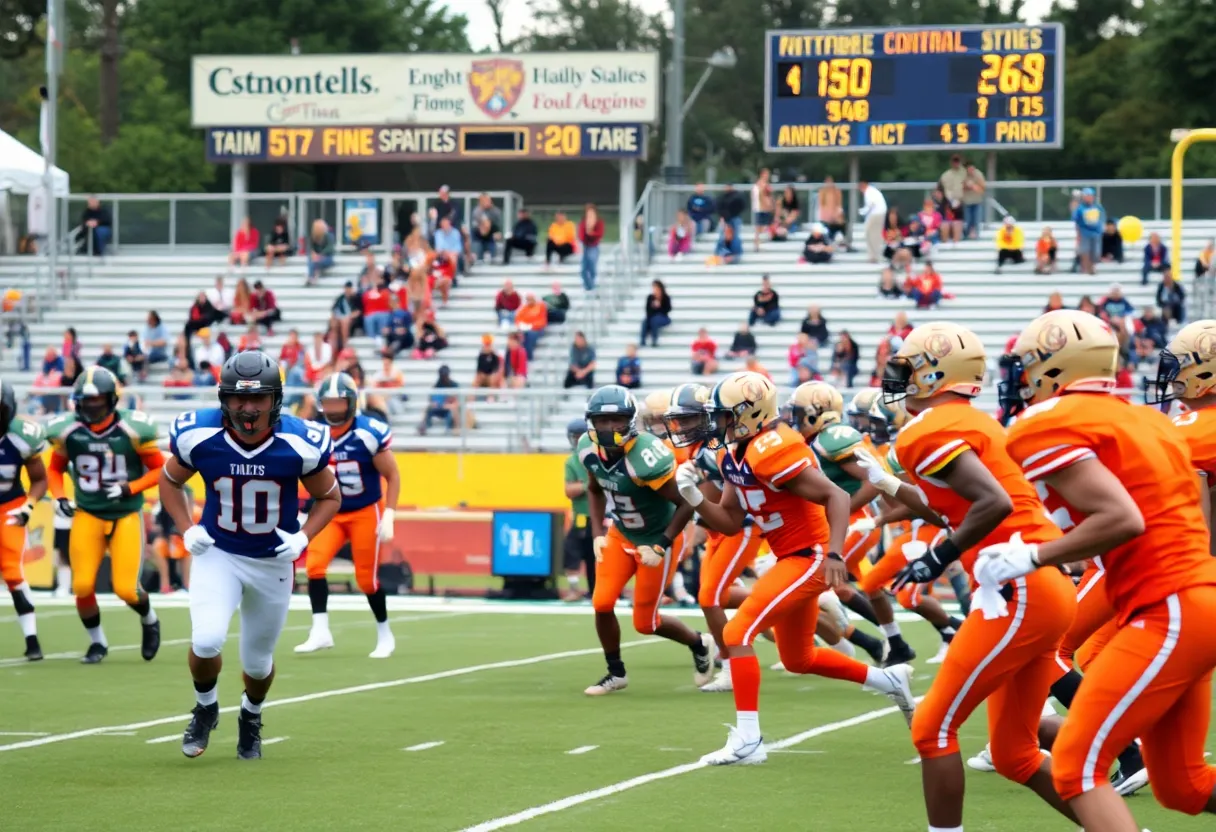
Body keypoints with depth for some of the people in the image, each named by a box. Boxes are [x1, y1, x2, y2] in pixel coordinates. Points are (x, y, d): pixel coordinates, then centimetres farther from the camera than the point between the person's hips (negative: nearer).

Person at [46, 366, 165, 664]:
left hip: (126, 516, -2)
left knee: (126, 588, -8)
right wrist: (59, 498, -5)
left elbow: (159, 469, -2)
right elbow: (55, 469, 13)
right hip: (87, 516, 2)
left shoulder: (132, 430, -13)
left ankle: (149, 621, 28)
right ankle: (97, 642, 18)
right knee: (82, 586, -10)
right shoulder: (68, 431, -6)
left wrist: (129, 488, -17)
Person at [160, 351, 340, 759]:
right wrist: (187, 529, -8)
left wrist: (303, 537, -16)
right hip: (217, 555, -1)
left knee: (258, 661, 14)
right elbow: (170, 480, 4)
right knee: (207, 641, -23)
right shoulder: (199, 436, -18)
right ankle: (205, 707, 9)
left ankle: (251, 716, 49)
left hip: (273, 561, 1)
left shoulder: (299, 444, -19)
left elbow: (329, 497, -1)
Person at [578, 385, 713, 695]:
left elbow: (686, 503, -26)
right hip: (620, 535, 6)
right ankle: (616, 673, 19)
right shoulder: (589, 449, -12)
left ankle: (699, 644, 30)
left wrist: (660, 547, -24)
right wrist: (597, 534, 2)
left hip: (657, 539, -6)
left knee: (645, 622, 1)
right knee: (602, 604, -4)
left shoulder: (646, 458, -35)